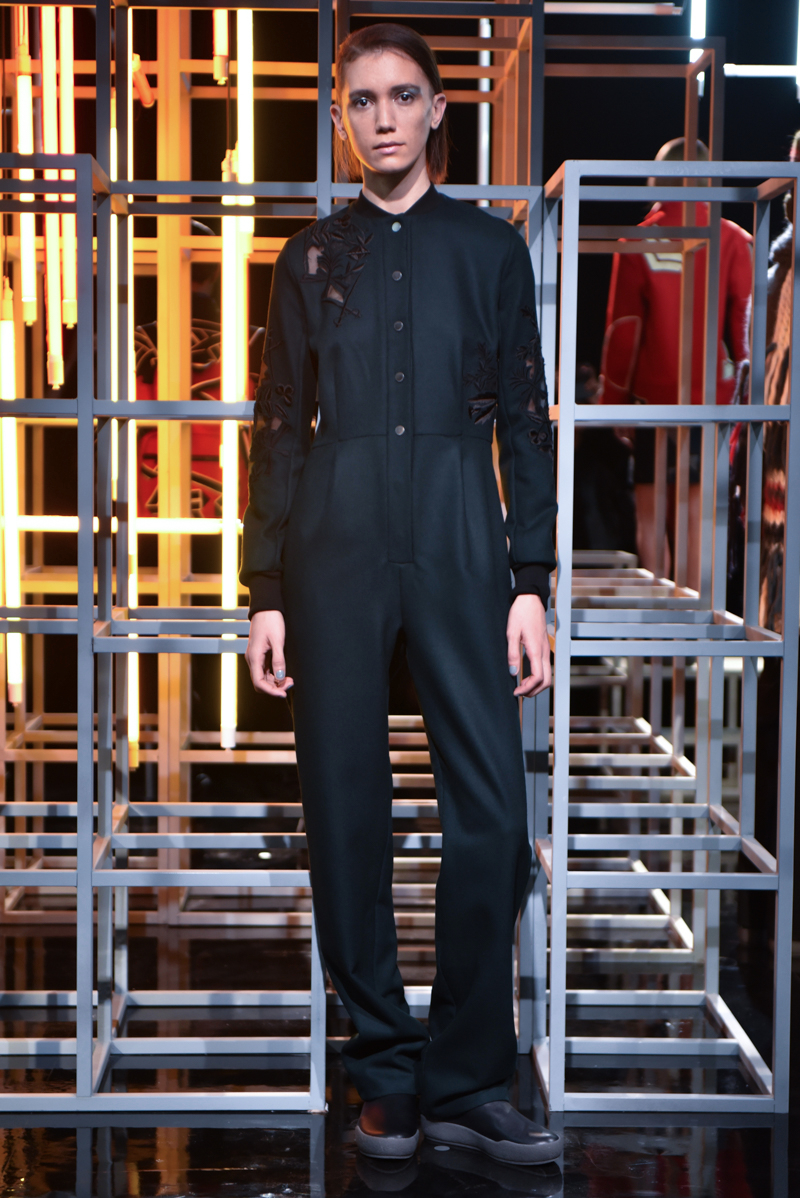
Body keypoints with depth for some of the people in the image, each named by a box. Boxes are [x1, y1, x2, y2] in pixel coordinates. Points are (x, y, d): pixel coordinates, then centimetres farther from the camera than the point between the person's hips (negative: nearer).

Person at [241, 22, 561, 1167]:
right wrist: (268, 591, 3)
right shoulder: (311, 259, 11)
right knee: (346, 807, 1)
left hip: (459, 545, 0)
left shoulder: (489, 248, 10)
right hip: (336, 547, 1)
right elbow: (280, 429, 10)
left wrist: (531, 581, 0)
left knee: (491, 809, -6)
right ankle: (388, 1077, 14)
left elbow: (525, 421, 8)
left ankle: (467, 1083, 6)